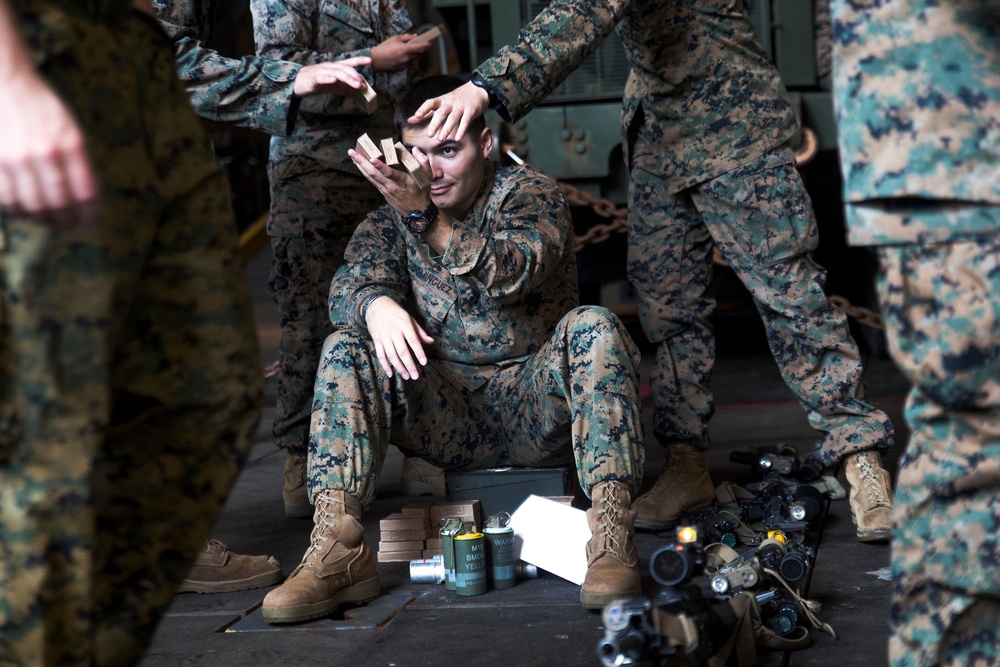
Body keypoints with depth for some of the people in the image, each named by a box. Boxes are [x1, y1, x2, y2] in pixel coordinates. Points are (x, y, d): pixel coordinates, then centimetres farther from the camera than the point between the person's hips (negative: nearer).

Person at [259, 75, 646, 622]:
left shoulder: (528, 194, -1)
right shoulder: (392, 215, 10)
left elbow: (512, 272, -22)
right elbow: (351, 279, -9)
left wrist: (424, 215, -36)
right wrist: (376, 304, -34)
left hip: (537, 407, -2)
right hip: (447, 416, 3)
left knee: (593, 327, -30)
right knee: (347, 346, -18)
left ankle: (611, 537, -38)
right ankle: (338, 551, -30)